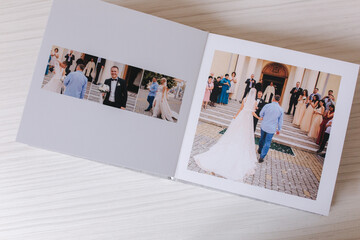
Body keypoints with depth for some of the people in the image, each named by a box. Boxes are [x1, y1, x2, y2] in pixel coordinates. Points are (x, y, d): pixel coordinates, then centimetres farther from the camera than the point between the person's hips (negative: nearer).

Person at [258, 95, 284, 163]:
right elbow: (280, 121, -2)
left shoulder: (267, 105, -12)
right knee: (267, 143, 5)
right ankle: (261, 157, 1)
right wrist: (279, 129, 12)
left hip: (264, 126, 2)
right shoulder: (281, 110, -10)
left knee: (262, 138, 25)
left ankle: (260, 150, 47)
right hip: (272, 129, -2)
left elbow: (261, 114, 2)